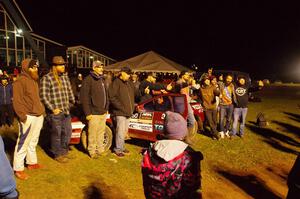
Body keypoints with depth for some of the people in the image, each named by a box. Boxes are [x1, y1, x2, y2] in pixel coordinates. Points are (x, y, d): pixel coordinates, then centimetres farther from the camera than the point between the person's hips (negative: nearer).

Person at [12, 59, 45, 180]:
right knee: (23, 143, -3)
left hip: (38, 116, 8)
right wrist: (22, 116, -20)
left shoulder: (34, 80, 16)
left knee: (33, 142, 17)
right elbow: (17, 101, -16)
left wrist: (42, 110, 16)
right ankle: (18, 169, 7)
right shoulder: (20, 81, -12)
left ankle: (32, 163, 29)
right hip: (28, 117, -8)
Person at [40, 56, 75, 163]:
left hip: (66, 111, 7)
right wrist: (53, 109, -15)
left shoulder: (65, 77, 11)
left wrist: (72, 102, 17)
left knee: (67, 132, 15)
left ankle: (64, 151, 33)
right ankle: (57, 155, 21)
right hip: (55, 112, -7)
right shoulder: (46, 78, -11)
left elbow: (69, 91, 21)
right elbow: (44, 96, -15)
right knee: (57, 134, 5)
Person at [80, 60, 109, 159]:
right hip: (94, 113, -7)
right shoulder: (88, 80, -9)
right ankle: (92, 151, 17)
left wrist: (106, 108, 14)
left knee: (101, 132, 14)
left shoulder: (102, 79, 15)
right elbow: (84, 97, -14)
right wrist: (87, 113, -16)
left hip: (103, 112, 7)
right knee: (92, 134, 2)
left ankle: (100, 149, 28)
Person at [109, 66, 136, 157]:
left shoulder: (130, 83, 13)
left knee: (125, 130, 16)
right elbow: (112, 97, -17)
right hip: (120, 112, -8)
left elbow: (133, 95, 22)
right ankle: (118, 149, 9)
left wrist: (132, 107, 9)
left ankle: (122, 146, 30)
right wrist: (121, 107, -19)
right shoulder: (116, 83, -10)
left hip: (128, 112, 8)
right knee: (120, 131, -4)